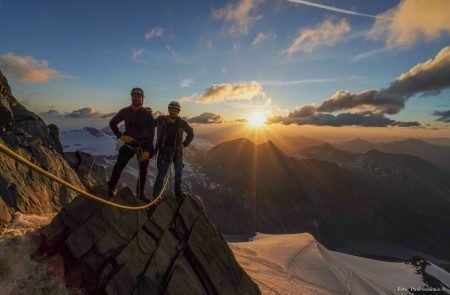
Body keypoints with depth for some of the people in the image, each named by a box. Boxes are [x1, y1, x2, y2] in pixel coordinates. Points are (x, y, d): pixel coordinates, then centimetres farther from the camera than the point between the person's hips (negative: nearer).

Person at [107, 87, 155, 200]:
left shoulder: (147, 114, -10)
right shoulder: (125, 111, -3)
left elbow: (151, 133, -11)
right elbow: (112, 123, 11)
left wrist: (147, 150, -16)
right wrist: (120, 136, -4)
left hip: (144, 145, -1)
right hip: (129, 143, 1)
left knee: (143, 171, 7)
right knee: (118, 166, -5)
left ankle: (140, 193, 22)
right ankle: (111, 187, 19)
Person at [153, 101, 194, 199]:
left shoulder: (182, 123, -6)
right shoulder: (161, 120, -7)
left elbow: (191, 134, 8)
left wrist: (185, 144, 1)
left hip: (177, 152, 2)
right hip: (165, 151, -2)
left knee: (179, 174, 15)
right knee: (161, 175, -3)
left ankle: (178, 192, 34)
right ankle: (155, 197, 9)